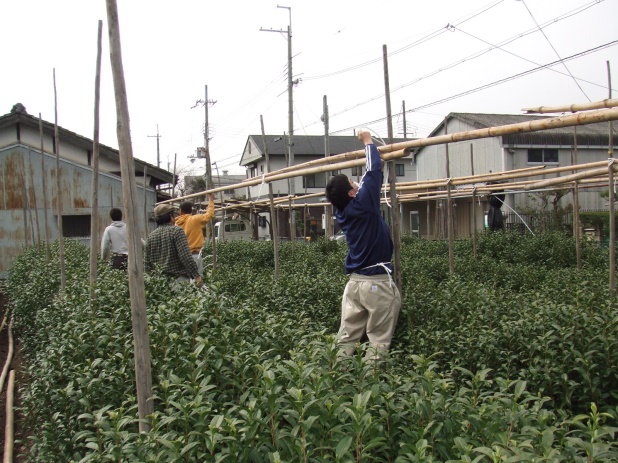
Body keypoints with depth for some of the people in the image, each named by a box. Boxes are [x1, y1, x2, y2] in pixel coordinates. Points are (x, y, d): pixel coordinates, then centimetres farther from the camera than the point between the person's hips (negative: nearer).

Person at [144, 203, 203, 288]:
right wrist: (196, 275, -15)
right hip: (178, 278, -6)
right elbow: (185, 256, -16)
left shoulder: (150, 236, 10)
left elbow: (146, 263, 11)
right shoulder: (176, 231, -6)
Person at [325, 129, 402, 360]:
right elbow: (373, 172, -8)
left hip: (354, 281, 7)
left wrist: (368, 150, 25)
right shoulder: (362, 205, -15)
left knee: (346, 337, 7)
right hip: (377, 282, -7)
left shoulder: (341, 211, 5)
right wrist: (368, 142, 6)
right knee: (378, 342, 1)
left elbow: (366, 179, 20)